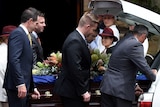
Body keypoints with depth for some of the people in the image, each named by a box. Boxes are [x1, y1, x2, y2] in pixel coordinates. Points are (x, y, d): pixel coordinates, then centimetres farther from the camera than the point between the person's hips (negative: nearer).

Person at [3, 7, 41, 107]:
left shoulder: (24, 35, 19)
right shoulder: (18, 33, -11)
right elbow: (14, 60, -21)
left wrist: (32, 87, 22)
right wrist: (20, 83, -26)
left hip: (24, 85, 10)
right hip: (17, 86, -10)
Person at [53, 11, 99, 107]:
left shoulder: (78, 38, 12)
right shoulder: (74, 41, -19)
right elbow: (75, 69, -23)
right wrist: (83, 91, -19)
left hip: (76, 90, 10)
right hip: (72, 91, -10)